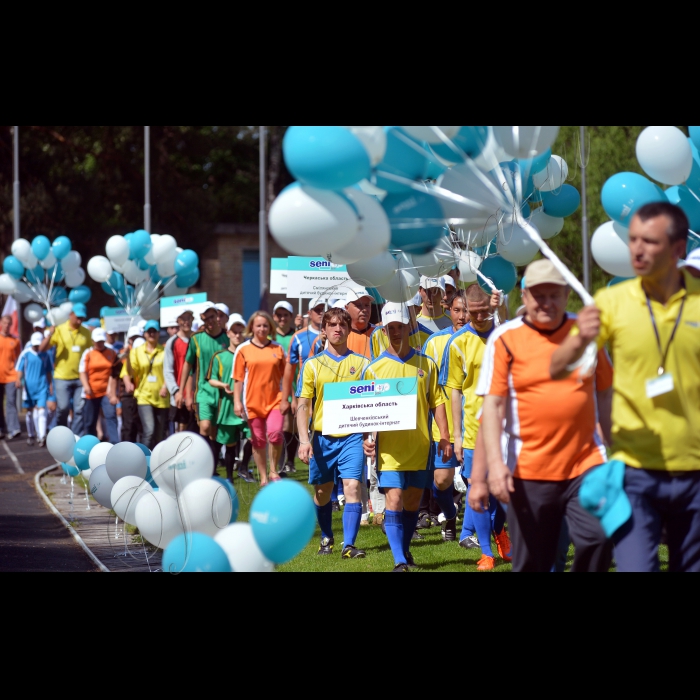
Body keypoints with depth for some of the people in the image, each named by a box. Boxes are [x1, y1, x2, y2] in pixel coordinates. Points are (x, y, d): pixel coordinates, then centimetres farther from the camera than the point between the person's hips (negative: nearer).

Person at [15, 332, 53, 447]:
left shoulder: (45, 355, 5)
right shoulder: (25, 354, -1)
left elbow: (48, 371, 15)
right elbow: (20, 369, -2)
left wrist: (50, 384, 17)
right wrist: (18, 380, -18)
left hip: (42, 386, 0)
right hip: (29, 386, 0)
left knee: (41, 410, -11)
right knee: (30, 411, 11)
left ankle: (42, 436, -18)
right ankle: (31, 435, 24)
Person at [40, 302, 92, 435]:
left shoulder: (86, 333, 4)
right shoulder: (59, 330, -2)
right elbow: (42, 349, -5)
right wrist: (50, 335, -22)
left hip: (80, 378, 2)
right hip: (62, 377, -2)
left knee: (79, 409, 1)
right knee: (63, 408, -4)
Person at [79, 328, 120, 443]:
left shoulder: (112, 354, 5)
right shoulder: (87, 353, 4)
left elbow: (114, 374, 4)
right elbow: (83, 372, -2)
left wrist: (113, 393, -3)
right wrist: (86, 386, -20)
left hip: (107, 392, -1)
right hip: (91, 393, 1)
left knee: (111, 417, -16)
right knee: (90, 421, 8)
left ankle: (114, 444, -23)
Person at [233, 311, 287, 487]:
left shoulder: (278, 349, 6)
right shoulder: (243, 350, 2)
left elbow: (284, 375, 11)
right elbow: (238, 378, 2)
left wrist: (285, 399, 8)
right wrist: (237, 401, -4)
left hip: (274, 399, 0)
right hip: (253, 400, 0)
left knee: (275, 433, -20)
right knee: (258, 439, 5)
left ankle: (273, 471, -2)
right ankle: (263, 477, 17)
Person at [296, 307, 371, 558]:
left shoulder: (361, 363, 5)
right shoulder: (313, 365, 5)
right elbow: (303, 405, 1)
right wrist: (304, 439, -10)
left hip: (352, 436, -1)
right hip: (323, 437, 1)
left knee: (352, 487, -14)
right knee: (322, 491, 11)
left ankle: (349, 545, -16)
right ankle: (327, 538, 33)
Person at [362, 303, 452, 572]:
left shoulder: (426, 365, 7)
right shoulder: (374, 369, 2)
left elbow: (437, 402, 8)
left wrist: (445, 437, 1)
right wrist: (367, 438, -10)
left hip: (420, 446, 2)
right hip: (390, 447, -2)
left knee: (413, 502, 11)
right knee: (394, 501, -11)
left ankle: (405, 551, 28)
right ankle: (400, 561, -13)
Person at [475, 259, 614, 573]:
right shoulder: (505, 339, -1)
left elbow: (606, 393, 16)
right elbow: (492, 405, -6)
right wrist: (494, 462, -17)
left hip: (586, 463, 2)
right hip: (528, 471, -1)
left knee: (599, 537, -19)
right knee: (531, 562, 3)